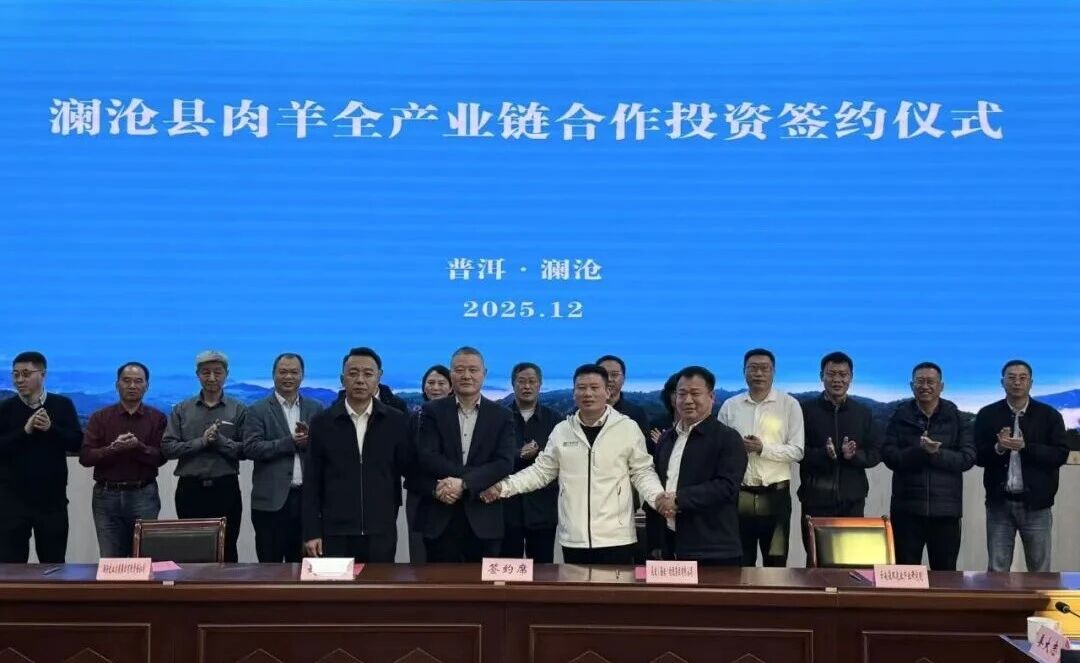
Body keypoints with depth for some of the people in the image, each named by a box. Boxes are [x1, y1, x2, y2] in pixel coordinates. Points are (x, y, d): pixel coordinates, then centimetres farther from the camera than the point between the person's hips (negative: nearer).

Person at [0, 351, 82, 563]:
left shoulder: (62, 405, 3)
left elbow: (77, 443, -3)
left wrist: (51, 428, -17)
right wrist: (24, 431, -19)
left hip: (52, 498, 1)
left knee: (54, 563, 10)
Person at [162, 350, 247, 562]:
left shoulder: (238, 410, 6)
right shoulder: (181, 410, 9)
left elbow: (247, 449, -1)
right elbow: (167, 447, 0)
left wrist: (220, 440, -14)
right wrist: (201, 442, -10)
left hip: (225, 488, -1)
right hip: (191, 488, 1)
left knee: (227, 550, 1)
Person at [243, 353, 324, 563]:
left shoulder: (315, 409, 11)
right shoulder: (258, 410, 2)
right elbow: (251, 448, -10)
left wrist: (309, 438, -14)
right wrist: (291, 442, -16)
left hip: (307, 497, 3)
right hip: (272, 499, -3)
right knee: (270, 565, 1)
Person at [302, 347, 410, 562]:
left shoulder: (396, 421, 4)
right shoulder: (322, 423, 4)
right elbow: (312, 482, 4)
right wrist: (311, 532, -1)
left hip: (381, 533, 0)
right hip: (335, 533, 0)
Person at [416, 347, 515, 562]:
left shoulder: (501, 415, 6)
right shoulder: (433, 411, 6)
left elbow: (505, 464, -7)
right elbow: (427, 458, -6)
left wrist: (463, 483, -17)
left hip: (484, 522, 0)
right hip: (441, 520, 0)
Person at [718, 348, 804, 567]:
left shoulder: (789, 405, 0)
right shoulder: (730, 406, 6)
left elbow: (797, 451, -5)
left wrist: (764, 448, -16)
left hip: (775, 494, -1)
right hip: (738, 495, 2)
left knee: (776, 562, 6)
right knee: (740, 562, 7)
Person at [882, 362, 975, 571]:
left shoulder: (956, 418, 4)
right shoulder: (900, 417, 4)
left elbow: (968, 458, -5)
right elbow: (889, 456, -6)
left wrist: (937, 453, -19)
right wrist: (918, 450, -21)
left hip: (945, 509, 0)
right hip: (907, 508, 0)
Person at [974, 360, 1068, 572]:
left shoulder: (1049, 415, 2)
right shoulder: (987, 415, 4)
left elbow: (1060, 454, -7)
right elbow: (977, 456, 1)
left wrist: (1026, 447, -19)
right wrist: (998, 448, -19)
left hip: (1035, 504, -1)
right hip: (999, 503, 1)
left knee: (1040, 571, 6)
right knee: (997, 570, 5)